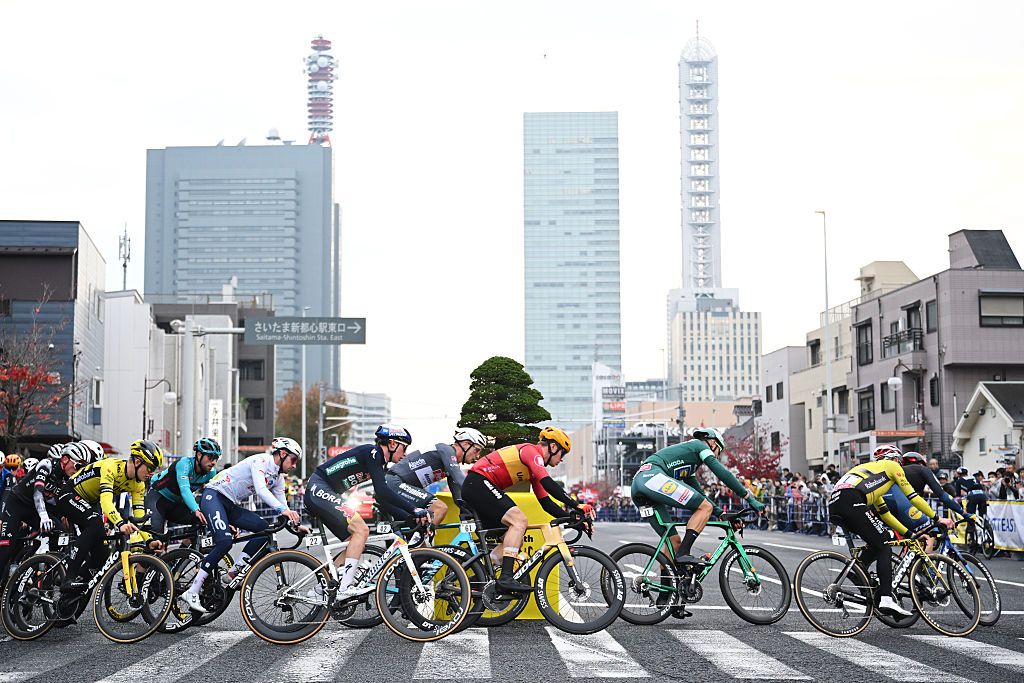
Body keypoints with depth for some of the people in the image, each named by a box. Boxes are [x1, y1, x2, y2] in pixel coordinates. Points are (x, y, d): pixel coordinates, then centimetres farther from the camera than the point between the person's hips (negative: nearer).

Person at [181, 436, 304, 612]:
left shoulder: (278, 477, 11)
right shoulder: (261, 461, -16)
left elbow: (282, 504, 8)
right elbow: (261, 490, -31)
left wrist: (295, 523, -9)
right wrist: (283, 509, -43)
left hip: (232, 505, 9)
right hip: (214, 495, -9)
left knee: (264, 528, -12)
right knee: (224, 542, -27)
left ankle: (235, 571, -6)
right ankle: (192, 592, -23)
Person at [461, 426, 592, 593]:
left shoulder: (535, 466, 21)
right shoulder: (531, 450, -9)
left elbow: (546, 502, 17)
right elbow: (548, 484, -24)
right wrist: (577, 506, -26)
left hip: (474, 489, 11)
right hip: (478, 483, -11)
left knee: (514, 539, 10)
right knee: (519, 520, -21)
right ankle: (506, 578, -28)